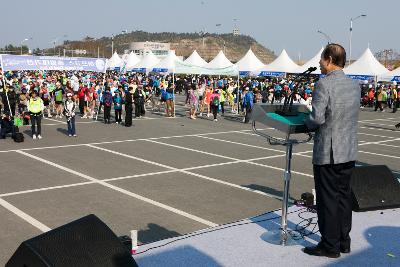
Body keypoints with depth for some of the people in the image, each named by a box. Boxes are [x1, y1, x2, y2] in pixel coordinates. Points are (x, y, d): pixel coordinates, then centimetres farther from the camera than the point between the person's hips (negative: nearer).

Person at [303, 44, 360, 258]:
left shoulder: (324, 84, -16)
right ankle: (344, 241, 26)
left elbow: (317, 118, -21)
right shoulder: (355, 85, 7)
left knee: (327, 199, 2)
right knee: (344, 196, 16)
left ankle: (330, 246, 11)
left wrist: (308, 124, 0)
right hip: (349, 152, 7)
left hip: (328, 152, -7)